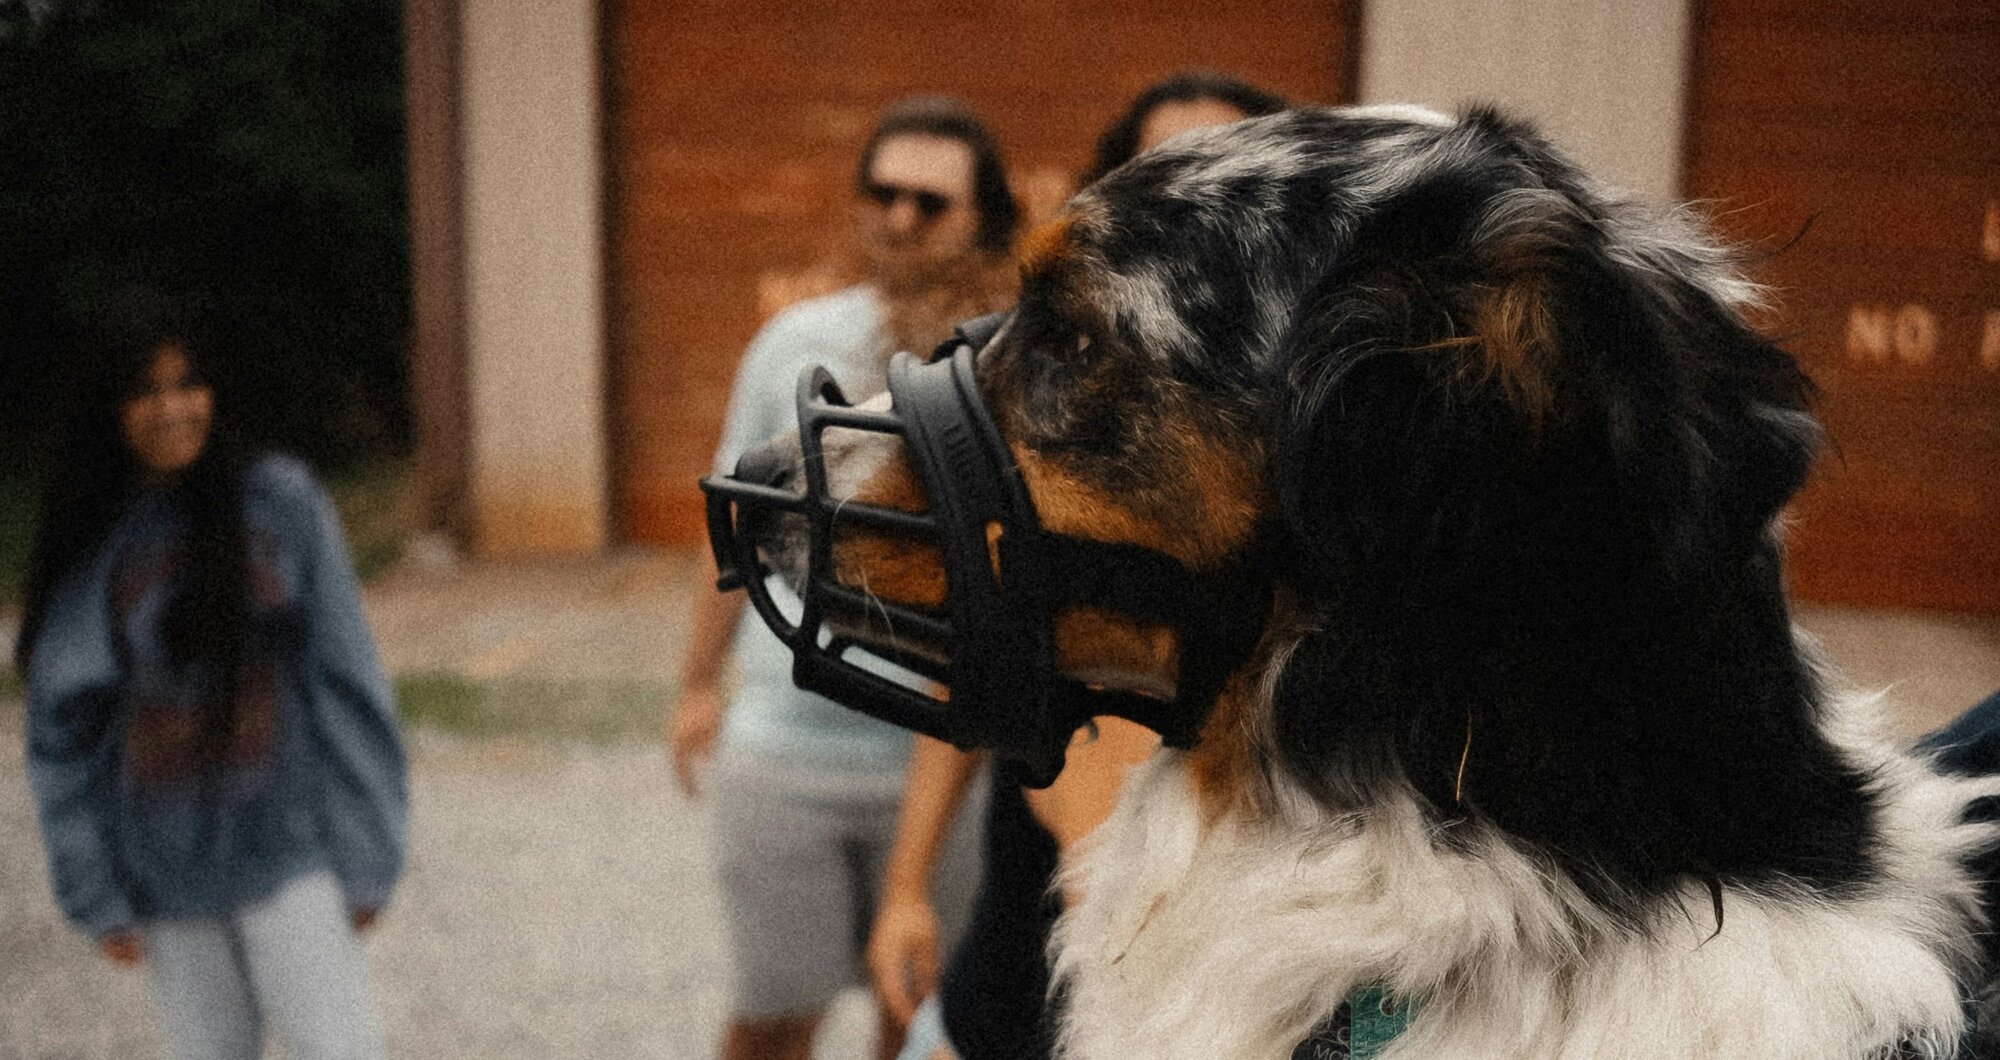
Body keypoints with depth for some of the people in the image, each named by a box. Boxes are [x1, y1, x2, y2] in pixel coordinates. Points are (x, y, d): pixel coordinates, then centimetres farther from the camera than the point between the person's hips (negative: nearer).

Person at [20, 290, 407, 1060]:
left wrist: (364, 854, -4)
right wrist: (94, 894, 2)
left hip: (287, 851, -2)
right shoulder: (88, 549, 1)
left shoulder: (279, 501, -4)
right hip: (164, 874, 2)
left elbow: (345, 678, -3)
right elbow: (60, 730, 5)